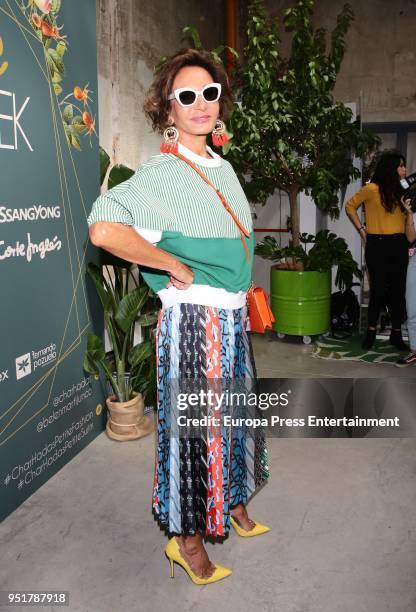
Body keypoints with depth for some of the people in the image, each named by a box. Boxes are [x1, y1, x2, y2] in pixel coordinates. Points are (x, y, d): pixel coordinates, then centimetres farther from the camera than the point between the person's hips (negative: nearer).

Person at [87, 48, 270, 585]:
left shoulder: (223, 168, 10)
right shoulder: (160, 174, -15)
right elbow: (103, 230, -30)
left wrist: (244, 290, 14)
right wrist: (175, 267, -21)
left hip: (232, 318, 8)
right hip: (192, 318, -8)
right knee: (193, 426, 4)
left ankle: (234, 509, 42)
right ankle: (187, 539, 24)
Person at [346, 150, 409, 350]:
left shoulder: (400, 190, 12)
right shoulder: (372, 188, -5)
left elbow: (404, 217, 17)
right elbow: (350, 207, 4)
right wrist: (362, 229, 2)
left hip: (399, 245, 5)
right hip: (378, 245, -5)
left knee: (398, 289, 6)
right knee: (378, 289, -1)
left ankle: (396, 333, 16)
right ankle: (371, 332, 13)